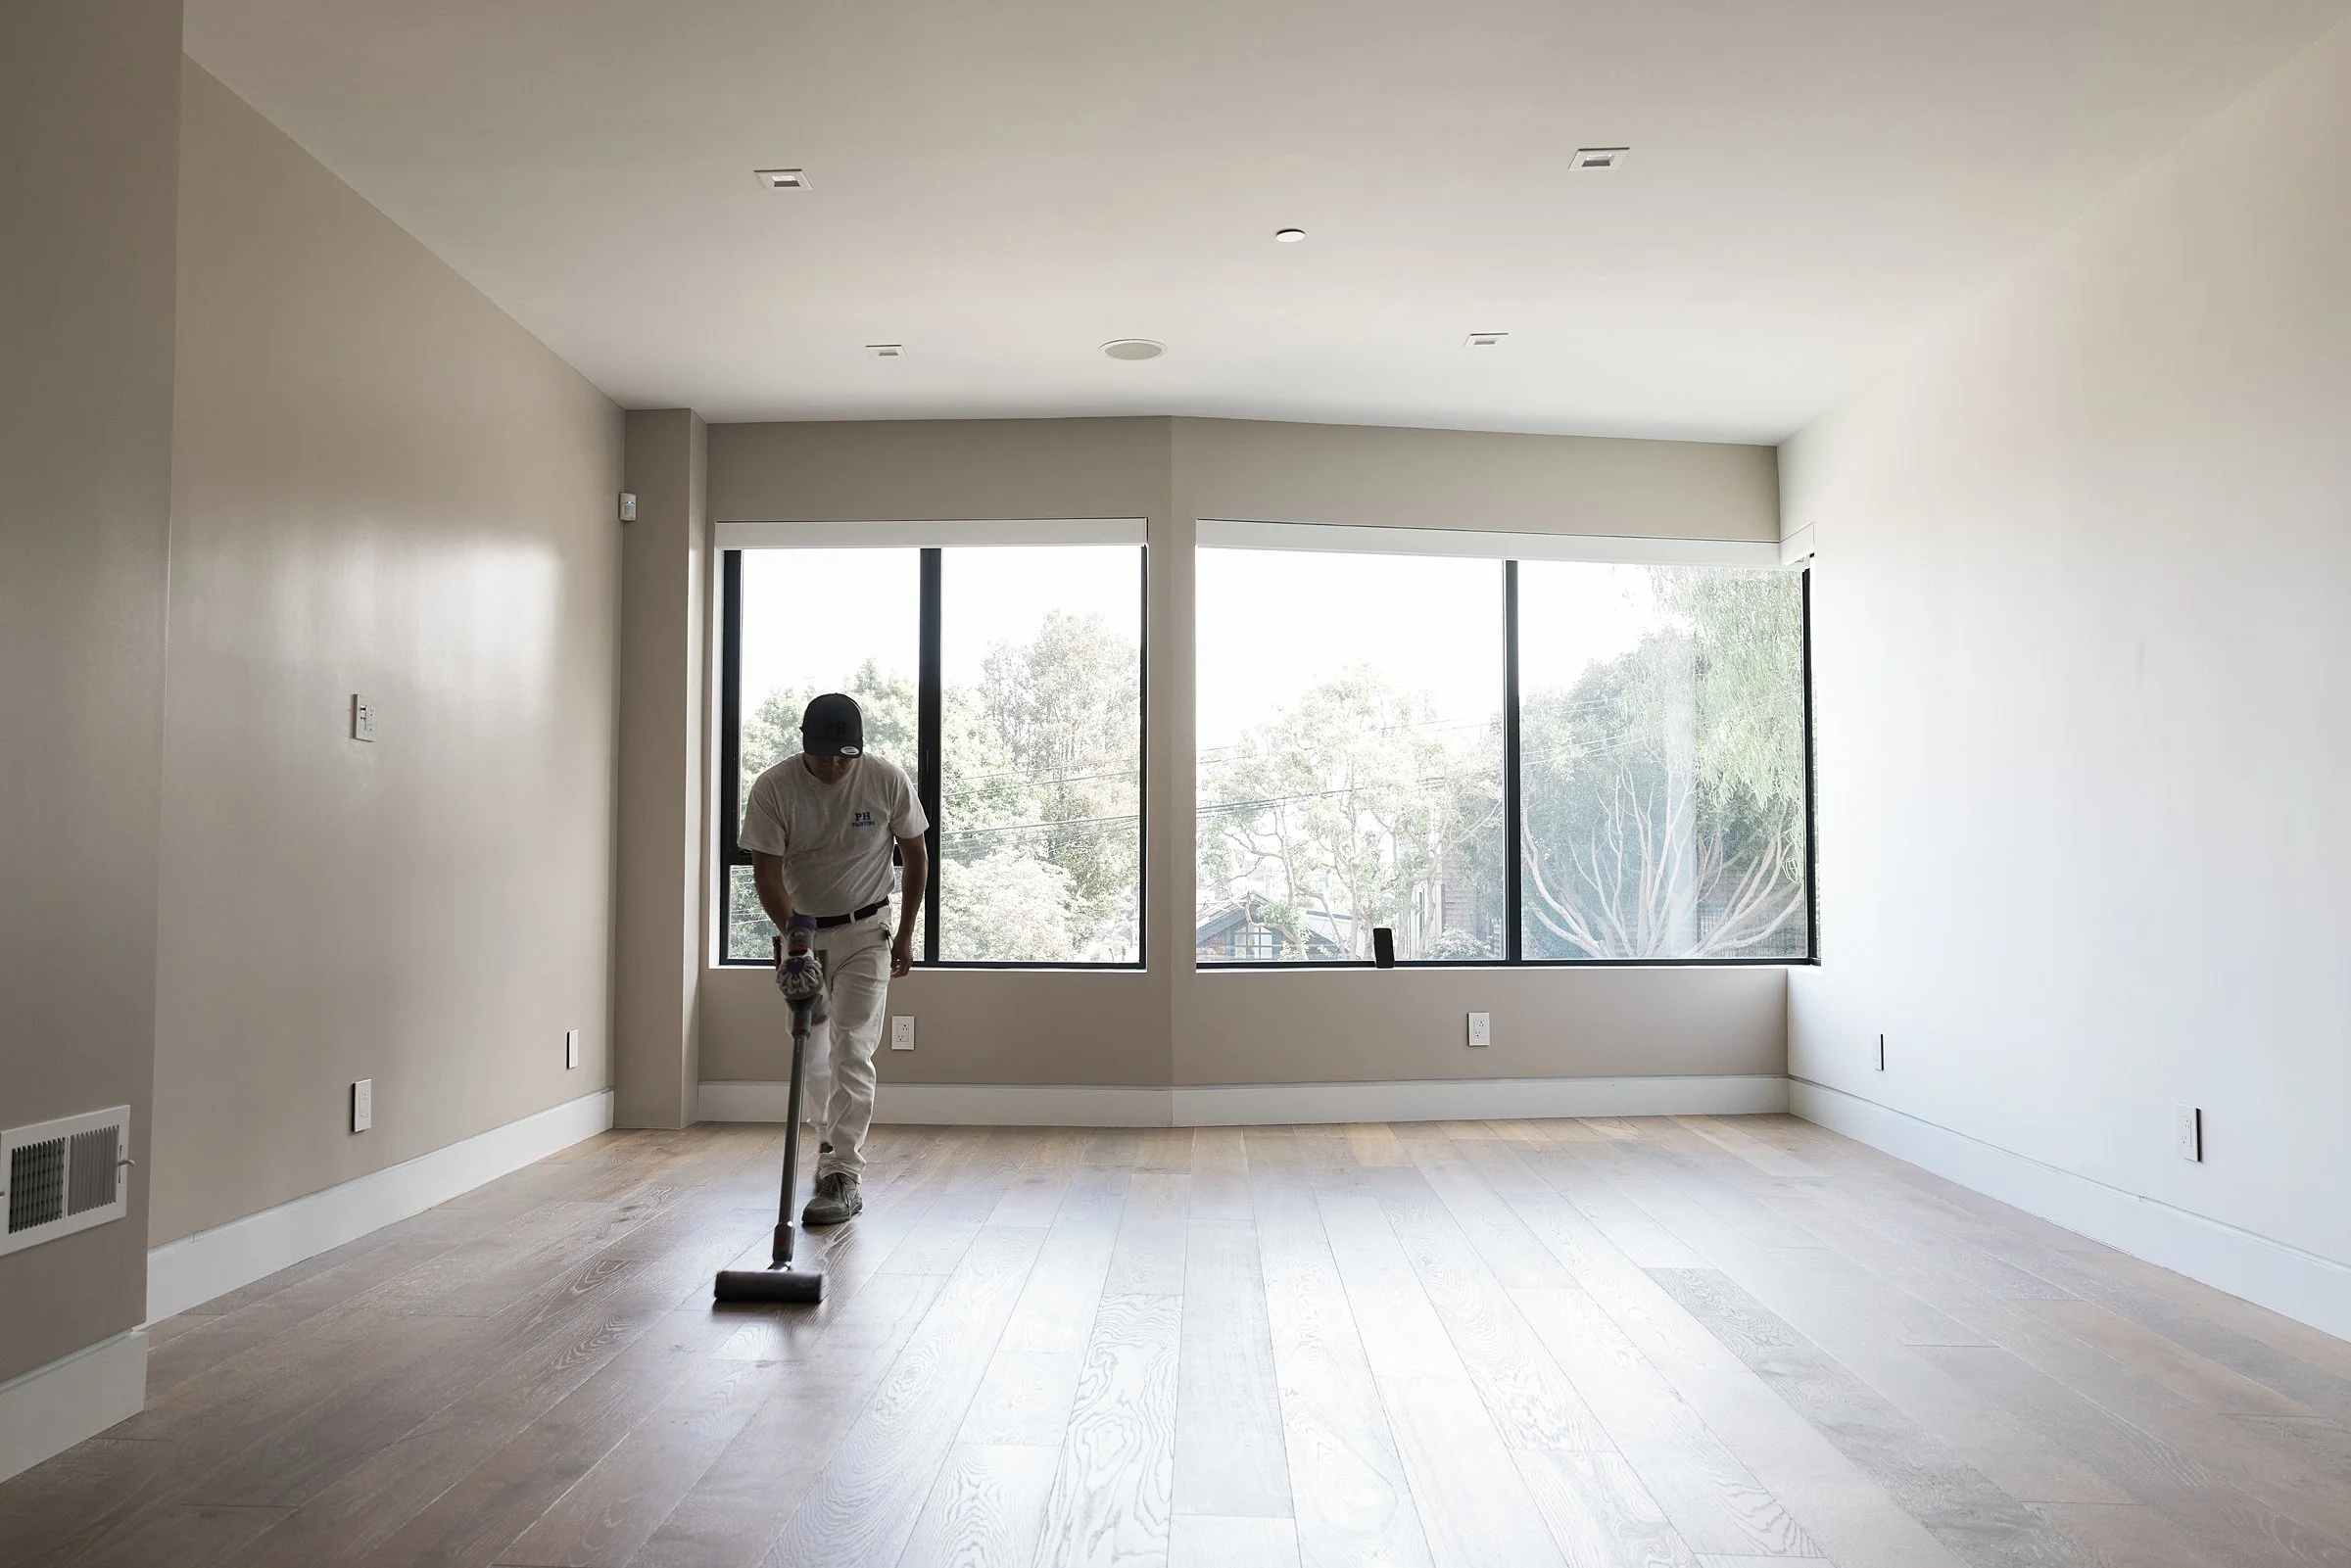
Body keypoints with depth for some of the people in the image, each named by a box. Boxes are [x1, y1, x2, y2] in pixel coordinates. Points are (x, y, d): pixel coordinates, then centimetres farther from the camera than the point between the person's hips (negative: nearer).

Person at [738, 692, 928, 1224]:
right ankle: (835, 1135, 36)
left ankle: (843, 1176, -8)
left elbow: (916, 854, -2)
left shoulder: (888, 781, -15)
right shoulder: (772, 789, -17)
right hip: (800, 928, 2)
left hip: (865, 930, -2)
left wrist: (905, 933, -1)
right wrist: (790, 928, -35)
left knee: (852, 1051, -11)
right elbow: (766, 872, -17)